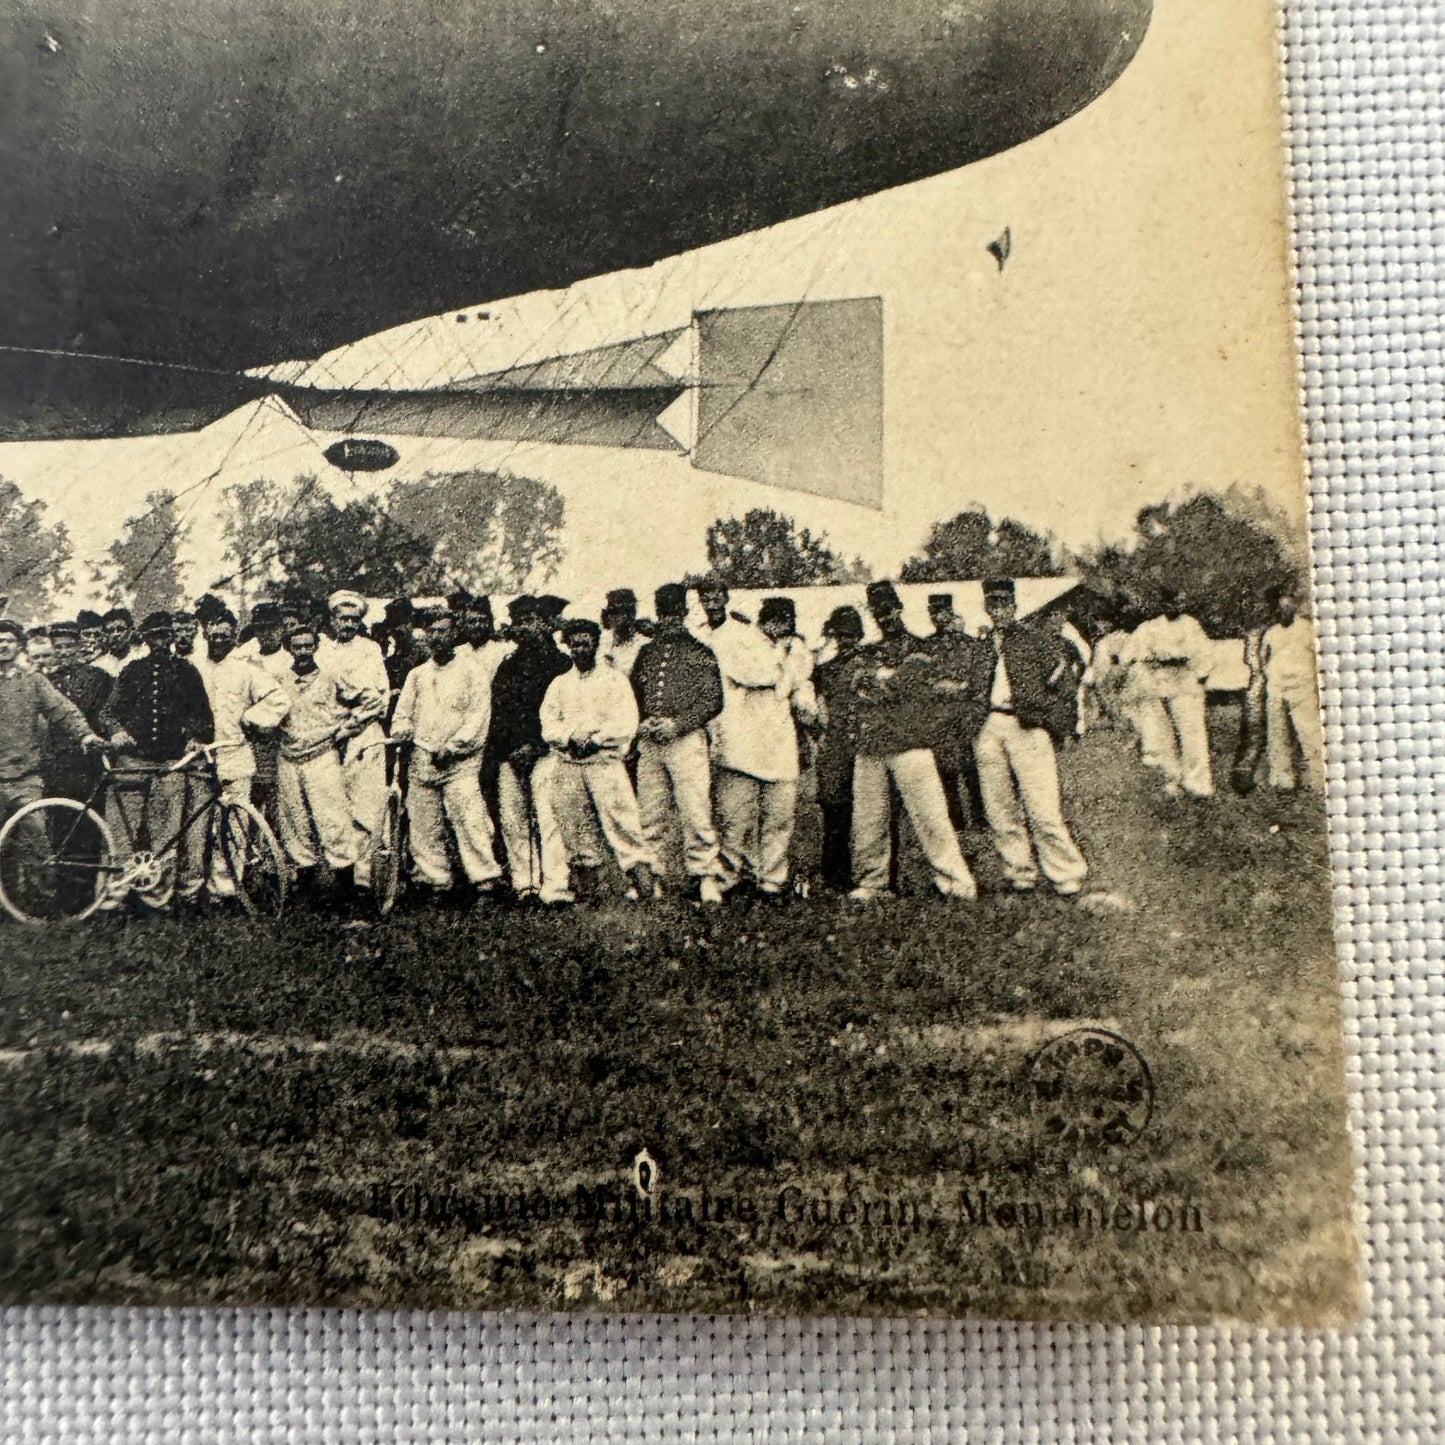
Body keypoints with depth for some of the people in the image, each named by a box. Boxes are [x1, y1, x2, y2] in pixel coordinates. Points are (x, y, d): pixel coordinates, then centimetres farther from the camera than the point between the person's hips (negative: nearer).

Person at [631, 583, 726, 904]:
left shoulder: (699, 652, 4)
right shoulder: (646, 652, 18)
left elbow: (713, 699, -2)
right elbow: (632, 694, 21)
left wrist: (679, 723, -12)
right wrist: (640, 723, 2)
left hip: (687, 740, -4)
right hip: (648, 743, 4)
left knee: (696, 811, -9)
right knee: (648, 813, 5)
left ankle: (707, 878, -5)